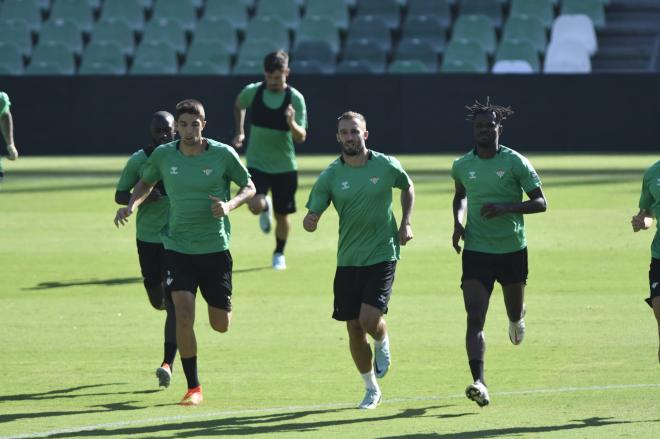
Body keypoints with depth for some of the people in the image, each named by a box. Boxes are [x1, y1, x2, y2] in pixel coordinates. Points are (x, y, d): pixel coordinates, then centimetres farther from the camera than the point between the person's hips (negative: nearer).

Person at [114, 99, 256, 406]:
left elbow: (249, 187, 3)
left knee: (221, 324, 6)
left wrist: (230, 204, -17)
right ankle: (193, 388, -4)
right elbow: (146, 183, 17)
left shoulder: (222, 154, -7)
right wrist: (132, 205, -2)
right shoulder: (163, 155, -2)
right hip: (178, 247, 0)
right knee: (183, 314, -16)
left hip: (215, 248, 0)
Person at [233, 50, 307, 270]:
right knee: (255, 206, -22)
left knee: (282, 215, 8)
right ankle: (266, 206, 17)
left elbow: (301, 137, -14)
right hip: (257, 163, 0)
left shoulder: (295, 99, -11)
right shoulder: (253, 92, -7)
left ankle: (279, 254, 35)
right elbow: (238, 105, 18)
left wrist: (292, 124, -34)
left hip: (285, 166, 0)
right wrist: (240, 132, 11)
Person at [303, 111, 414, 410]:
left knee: (369, 319, -18)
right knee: (354, 328, 4)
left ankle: (383, 344, 20)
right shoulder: (330, 176, -3)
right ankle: (372, 389, 23)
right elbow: (312, 215, -3)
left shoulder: (386, 166, -4)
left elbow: (407, 188, 17)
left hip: (382, 255, -2)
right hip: (347, 260, 2)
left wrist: (406, 223, 5)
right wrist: (310, 221, -27)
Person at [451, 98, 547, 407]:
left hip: (512, 250, -1)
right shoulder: (461, 166, 3)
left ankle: (517, 319, 57)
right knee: (475, 318, -15)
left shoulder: (515, 162, -7)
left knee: (514, 311, 17)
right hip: (476, 251, 1)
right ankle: (479, 384, -22)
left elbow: (541, 203, -7)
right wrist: (458, 223, 5)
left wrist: (506, 208, -22)